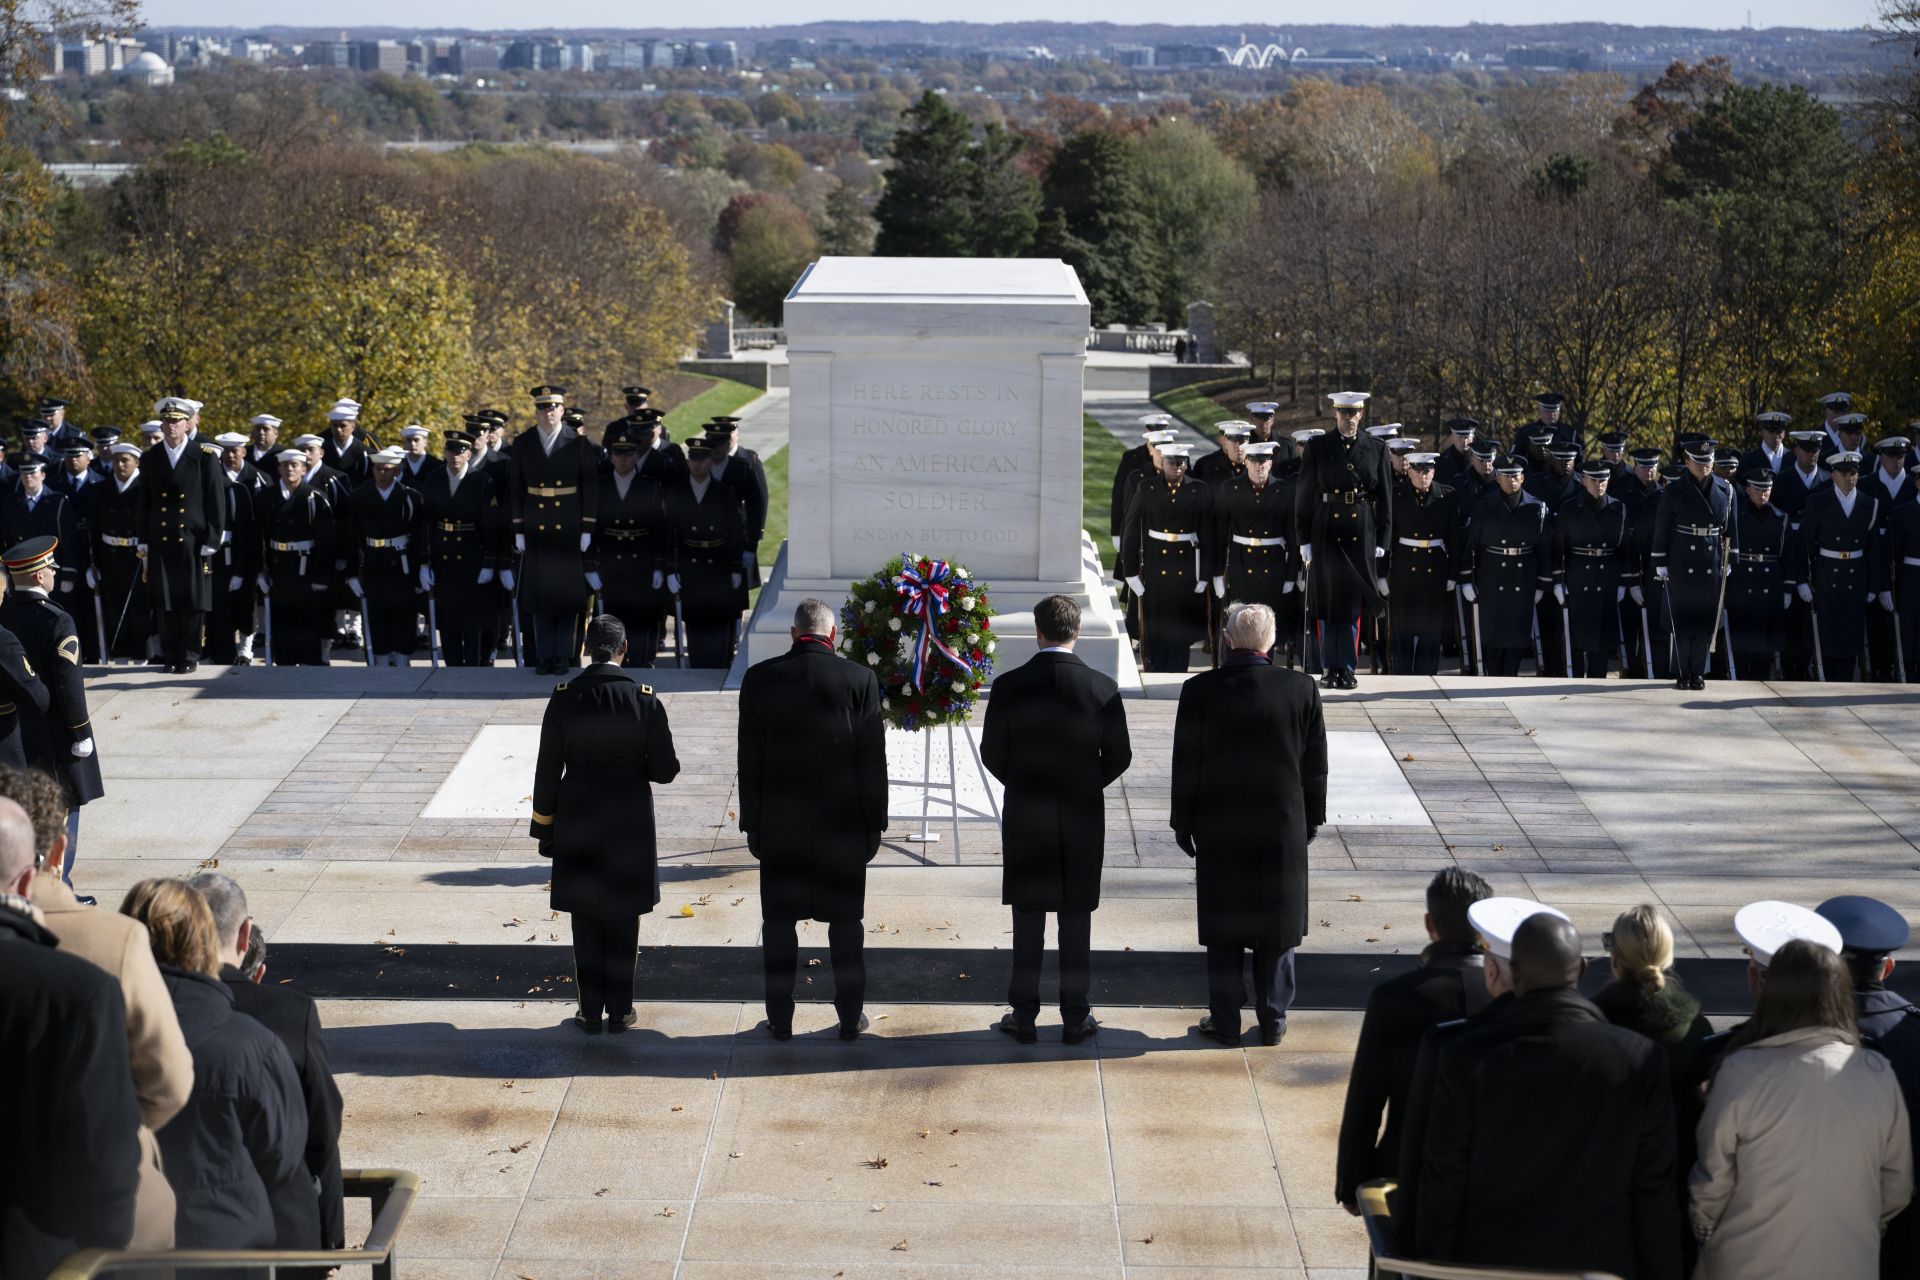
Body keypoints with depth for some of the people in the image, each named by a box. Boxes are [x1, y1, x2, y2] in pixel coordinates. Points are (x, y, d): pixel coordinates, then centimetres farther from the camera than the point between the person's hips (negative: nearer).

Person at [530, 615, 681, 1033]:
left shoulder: (564, 698, -8)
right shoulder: (645, 700, -9)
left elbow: (548, 770, -4)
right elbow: (665, 770, -7)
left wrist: (545, 827, 5)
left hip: (577, 827, 1)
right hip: (629, 826, 0)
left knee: (586, 922, 9)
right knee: (623, 921, 9)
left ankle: (590, 1012, 12)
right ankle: (620, 1010, 13)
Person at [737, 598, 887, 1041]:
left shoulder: (759, 679, -4)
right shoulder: (858, 680, -7)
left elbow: (749, 761, -1)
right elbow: (872, 761, -5)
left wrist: (752, 826, 7)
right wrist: (874, 825, 4)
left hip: (779, 825, 0)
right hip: (843, 824, 0)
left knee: (779, 922, 9)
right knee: (845, 922, 10)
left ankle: (780, 1019, 13)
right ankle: (851, 1017, 15)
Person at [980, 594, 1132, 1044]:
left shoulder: (1008, 686, -9)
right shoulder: (1102, 688, -8)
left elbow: (992, 754, -1)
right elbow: (1118, 756, 0)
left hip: (1025, 821, 0)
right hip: (1083, 821, 0)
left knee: (1027, 923, 8)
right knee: (1076, 922, 8)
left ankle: (1024, 1016, 13)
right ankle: (1075, 1017, 13)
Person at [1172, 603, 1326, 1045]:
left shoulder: (1200, 691, -11)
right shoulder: (1301, 689, -7)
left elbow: (1185, 765, -5)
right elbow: (1316, 764, 0)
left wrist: (1183, 823, 6)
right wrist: (1312, 820, 12)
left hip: (1219, 830, -1)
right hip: (1283, 828, 1)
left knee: (1223, 930, 9)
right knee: (1277, 926, 12)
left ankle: (1225, 1021, 13)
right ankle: (1273, 1020, 17)